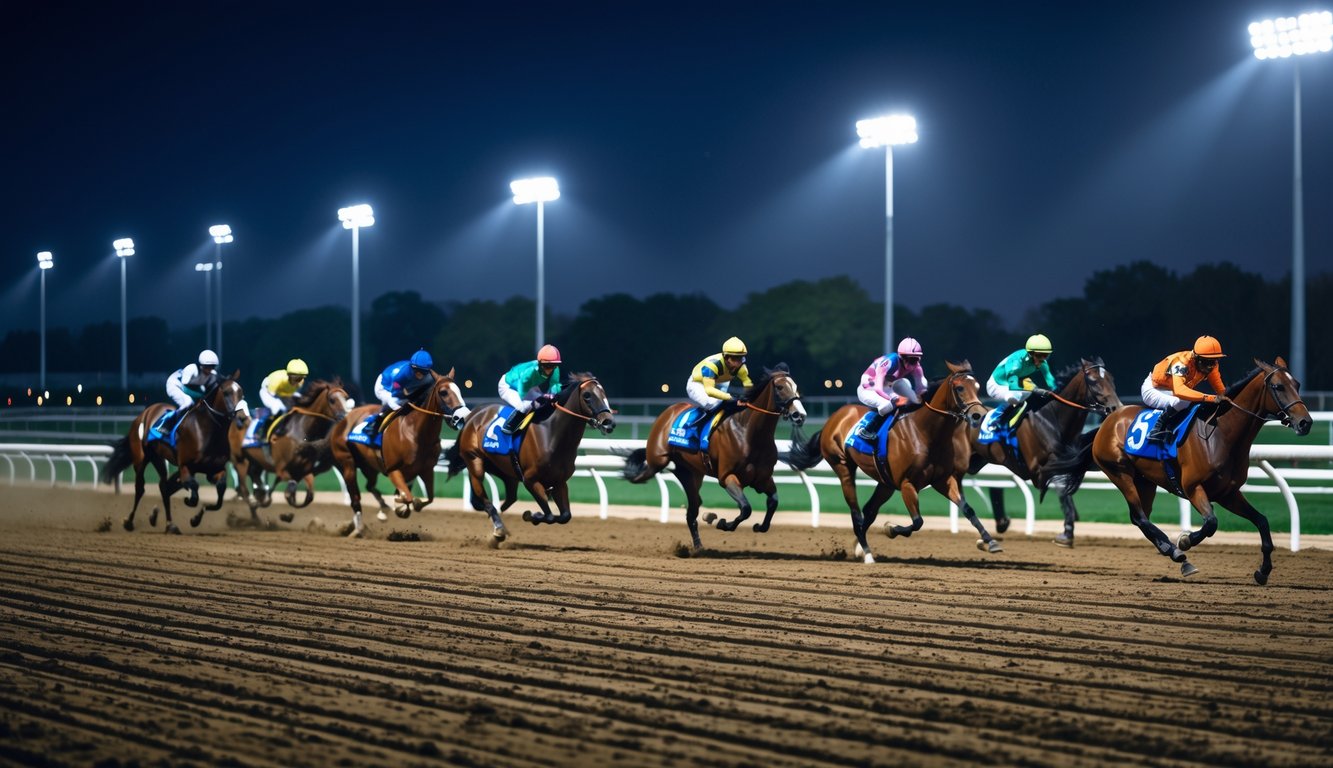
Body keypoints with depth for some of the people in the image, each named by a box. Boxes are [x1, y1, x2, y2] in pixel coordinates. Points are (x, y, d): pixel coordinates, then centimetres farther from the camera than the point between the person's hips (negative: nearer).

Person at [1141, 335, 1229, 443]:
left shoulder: (1211, 365, -14)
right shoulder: (1181, 363, -36)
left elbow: (1220, 389, -4)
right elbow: (1179, 390, -52)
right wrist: (1210, 398, -59)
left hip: (1170, 392, 8)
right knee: (1182, 401, -35)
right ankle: (1158, 430, -24)